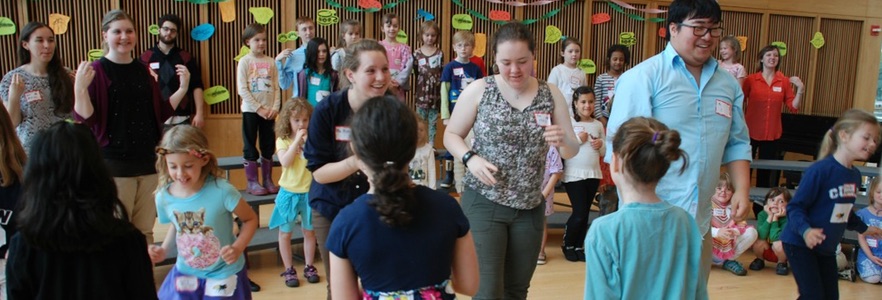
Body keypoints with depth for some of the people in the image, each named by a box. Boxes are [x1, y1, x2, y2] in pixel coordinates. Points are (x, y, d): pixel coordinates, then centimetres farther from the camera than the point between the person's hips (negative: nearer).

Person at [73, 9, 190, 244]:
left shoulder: (143, 70, 8)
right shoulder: (96, 70, -5)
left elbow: (161, 114, 13)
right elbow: (85, 120, -12)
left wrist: (183, 88, 3)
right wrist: (80, 88, -26)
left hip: (148, 161, 5)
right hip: (114, 163, -4)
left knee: (145, 230, 13)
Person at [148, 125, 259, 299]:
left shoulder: (221, 191, -24)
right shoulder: (164, 196, -10)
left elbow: (250, 219, -10)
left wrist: (238, 248, -23)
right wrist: (164, 249, -4)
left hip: (224, 275, -3)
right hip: (186, 274, 4)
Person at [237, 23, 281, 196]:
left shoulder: (271, 62, 5)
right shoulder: (245, 62, -4)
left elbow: (276, 87, 5)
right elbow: (242, 89, -10)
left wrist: (275, 108, -8)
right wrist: (259, 108, -15)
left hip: (269, 111, 3)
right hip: (251, 110, -3)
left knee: (268, 146, 9)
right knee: (250, 147, 3)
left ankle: (268, 180, 18)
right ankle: (252, 183, 9)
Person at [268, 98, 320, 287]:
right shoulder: (283, 140, -6)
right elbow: (285, 162, -22)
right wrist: (296, 140, -23)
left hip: (309, 192, 1)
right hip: (289, 193, -1)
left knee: (309, 231, 13)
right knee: (285, 233, 8)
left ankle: (309, 267, 26)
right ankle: (289, 270, 20)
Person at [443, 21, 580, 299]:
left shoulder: (551, 95, 0)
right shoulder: (478, 90, -7)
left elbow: (573, 151, 3)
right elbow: (451, 135, 1)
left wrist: (562, 141, -21)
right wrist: (471, 158, -19)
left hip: (530, 207, 4)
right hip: (483, 203, -3)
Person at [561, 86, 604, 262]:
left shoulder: (598, 125, 7)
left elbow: (605, 152, 15)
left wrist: (601, 144, -5)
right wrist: (578, 140, -18)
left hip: (593, 174, 5)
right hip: (574, 175, -5)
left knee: (585, 213, 11)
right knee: (579, 213, -5)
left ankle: (579, 246, 25)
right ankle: (567, 244, 17)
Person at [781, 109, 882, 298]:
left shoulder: (855, 175, 3)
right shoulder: (820, 170, -22)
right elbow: (795, 207, -21)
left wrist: (863, 229, 31)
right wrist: (805, 230, -37)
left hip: (827, 248, 8)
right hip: (800, 244, -8)